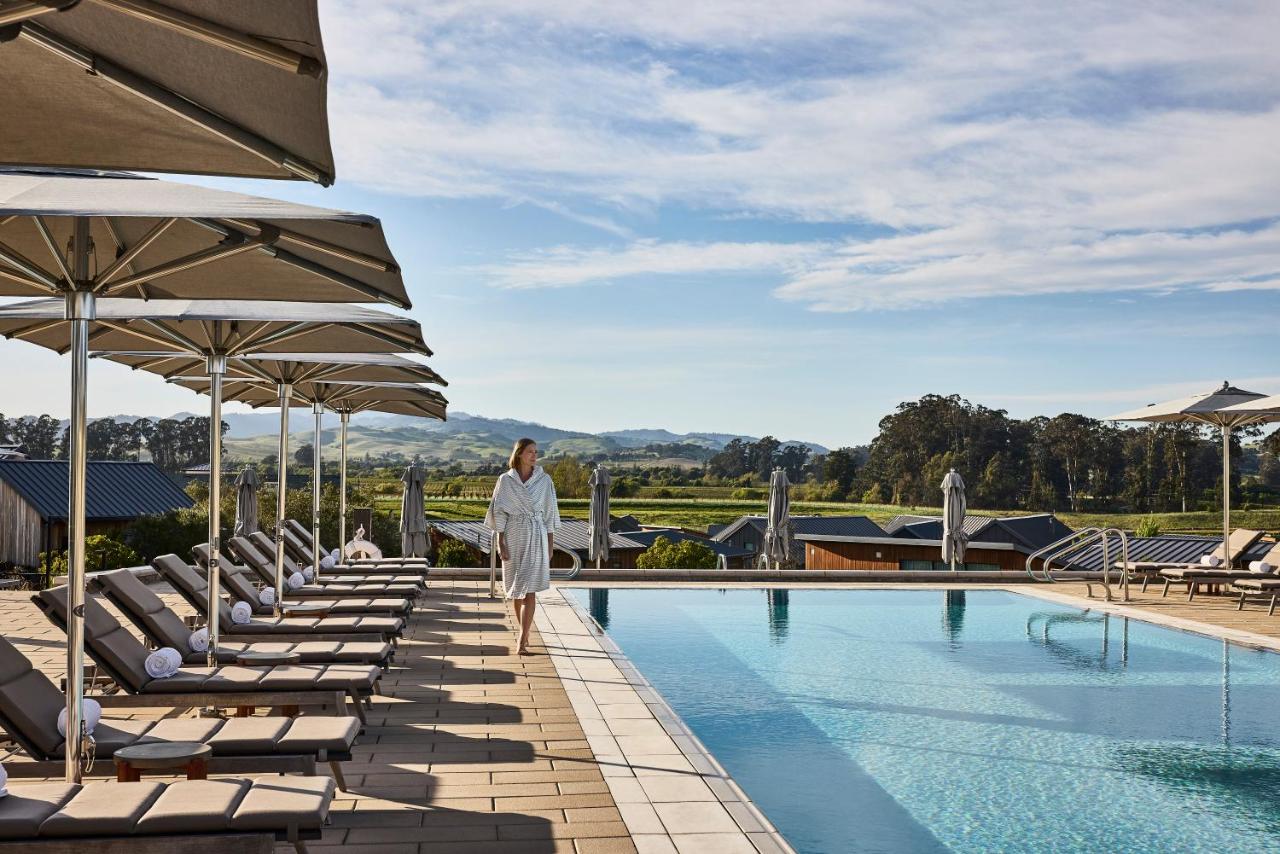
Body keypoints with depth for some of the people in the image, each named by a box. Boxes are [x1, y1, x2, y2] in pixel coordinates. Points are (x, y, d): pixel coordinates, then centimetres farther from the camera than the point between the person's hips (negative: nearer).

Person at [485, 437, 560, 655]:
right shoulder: (505, 480, 2)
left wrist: (551, 544, 4)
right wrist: (500, 543, -5)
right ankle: (525, 634, 26)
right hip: (513, 537, 1)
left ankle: (522, 641, -13)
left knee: (528, 590, -11)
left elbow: (549, 513, 6)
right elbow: (499, 512, 2)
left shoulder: (544, 480, 3)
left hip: (536, 538, -1)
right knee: (516, 589, 10)